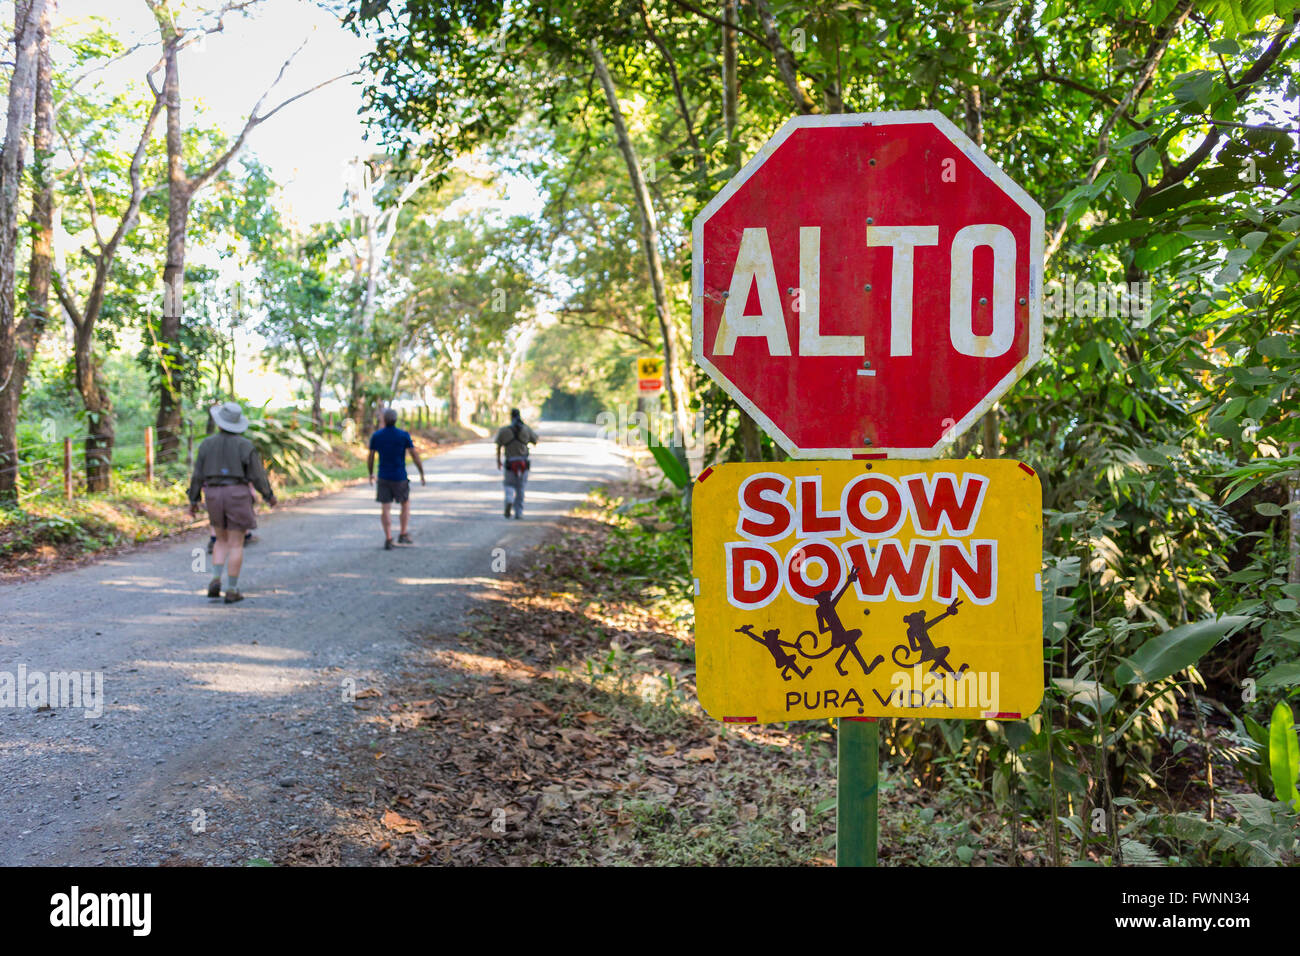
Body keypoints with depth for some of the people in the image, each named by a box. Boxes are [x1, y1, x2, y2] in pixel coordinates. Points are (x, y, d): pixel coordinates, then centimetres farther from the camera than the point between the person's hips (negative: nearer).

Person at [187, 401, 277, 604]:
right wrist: (269, 495, 10)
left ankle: (216, 580, 2)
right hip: (237, 496, -3)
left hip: (214, 496, 3)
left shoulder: (207, 444, 1)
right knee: (236, 545, 2)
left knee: (222, 540, 19)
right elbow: (258, 475, -6)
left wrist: (193, 500, 13)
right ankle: (232, 591, 1)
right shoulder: (245, 445, -7)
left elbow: (198, 474, 2)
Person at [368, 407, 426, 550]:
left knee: (385, 509, 4)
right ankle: (403, 535, 14)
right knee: (405, 504, 18)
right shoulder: (404, 435, -7)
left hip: (383, 478, 1)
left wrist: (371, 474, 21)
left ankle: (388, 539, -5)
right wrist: (422, 474, 2)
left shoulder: (376, 436, -2)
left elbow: (370, 458, 4)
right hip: (400, 479, -1)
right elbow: (415, 456, -8)